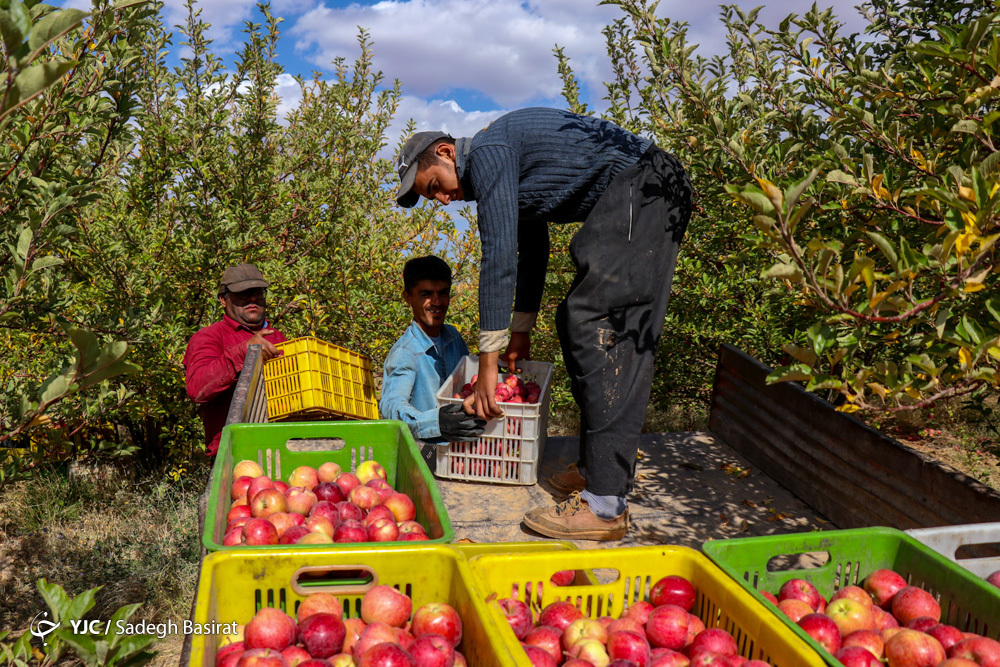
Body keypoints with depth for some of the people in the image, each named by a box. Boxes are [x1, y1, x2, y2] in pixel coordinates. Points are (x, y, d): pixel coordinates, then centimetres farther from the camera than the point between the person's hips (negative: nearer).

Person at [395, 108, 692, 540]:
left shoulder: (487, 152, -9)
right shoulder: (505, 163, 22)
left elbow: (499, 256, -14)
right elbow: (531, 248, 31)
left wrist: (488, 362, -11)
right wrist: (522, 329, 36)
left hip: (641, 187, -11)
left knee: (598, 330, -15)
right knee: (576, 324, 12)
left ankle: (605, 505, -15)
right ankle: (598, 467, 15)